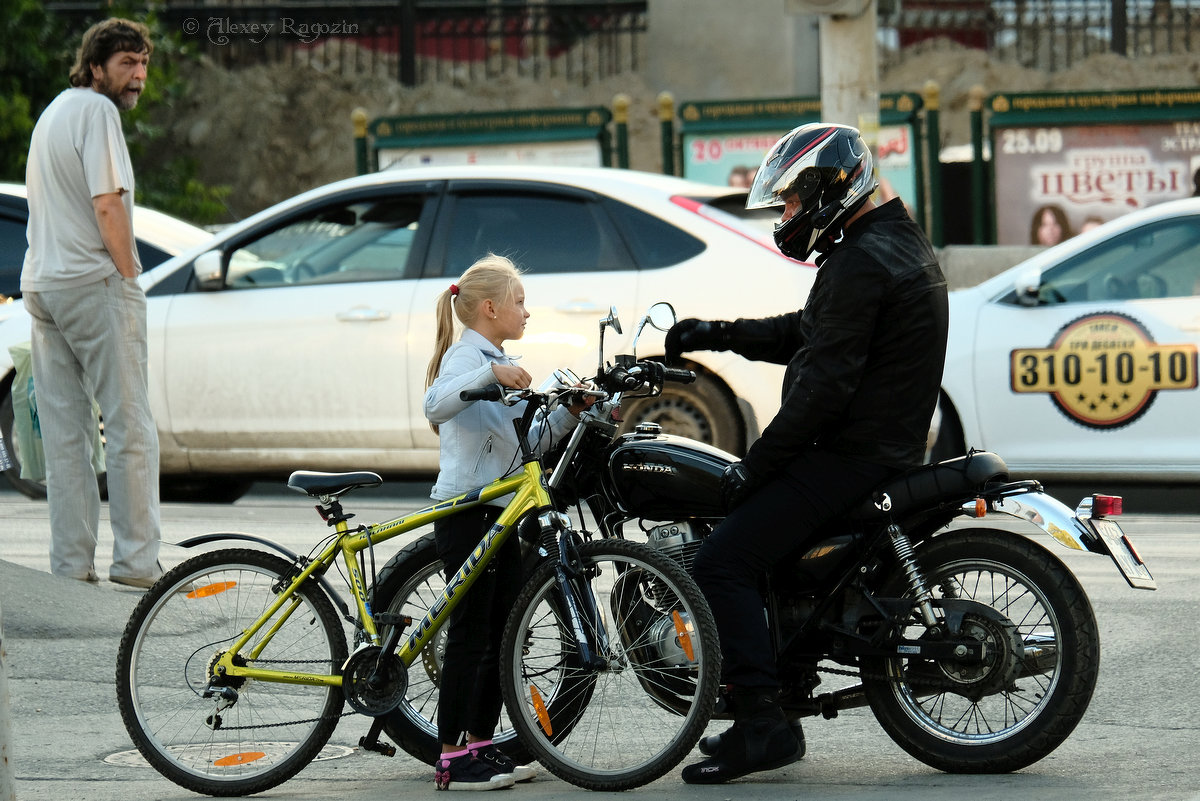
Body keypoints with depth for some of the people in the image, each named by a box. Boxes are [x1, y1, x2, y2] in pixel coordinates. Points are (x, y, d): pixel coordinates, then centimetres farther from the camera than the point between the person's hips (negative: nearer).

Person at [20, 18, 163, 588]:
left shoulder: (54, 111, 21)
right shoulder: (97, 111, -9)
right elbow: (107, 205, -18)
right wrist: (129, 277, -9)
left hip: (42, 285, 9)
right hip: (94, 283, -9)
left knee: (64, 433, 7)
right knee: (129, 427, -6)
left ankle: (70, 565, 7)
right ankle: (135, 559, -8)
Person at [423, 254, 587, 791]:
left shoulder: (499, 363, 21)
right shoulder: (466, 356, -10)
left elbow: (525, 441, 22)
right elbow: (436, 404, -31)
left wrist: (570, 413, 9)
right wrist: (491, 374, -43)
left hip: (498, 513, 10)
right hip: (466, 512, -10)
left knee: (500, 635, 11)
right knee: (469, 636, -8)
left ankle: (481, 745, 17)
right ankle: (452, 760, -6)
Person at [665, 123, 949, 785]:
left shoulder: (860, 263, -18)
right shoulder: (896, 243, 16)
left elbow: (823, 383, -22)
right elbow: (805, 333, 25)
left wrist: (755, 466, -16)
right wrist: (719, 334, 17)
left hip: (852, 453, -11)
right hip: (889, 441, 11)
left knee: (723, 563, -14)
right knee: (746, 529, 24)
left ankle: (762, 723, -20)